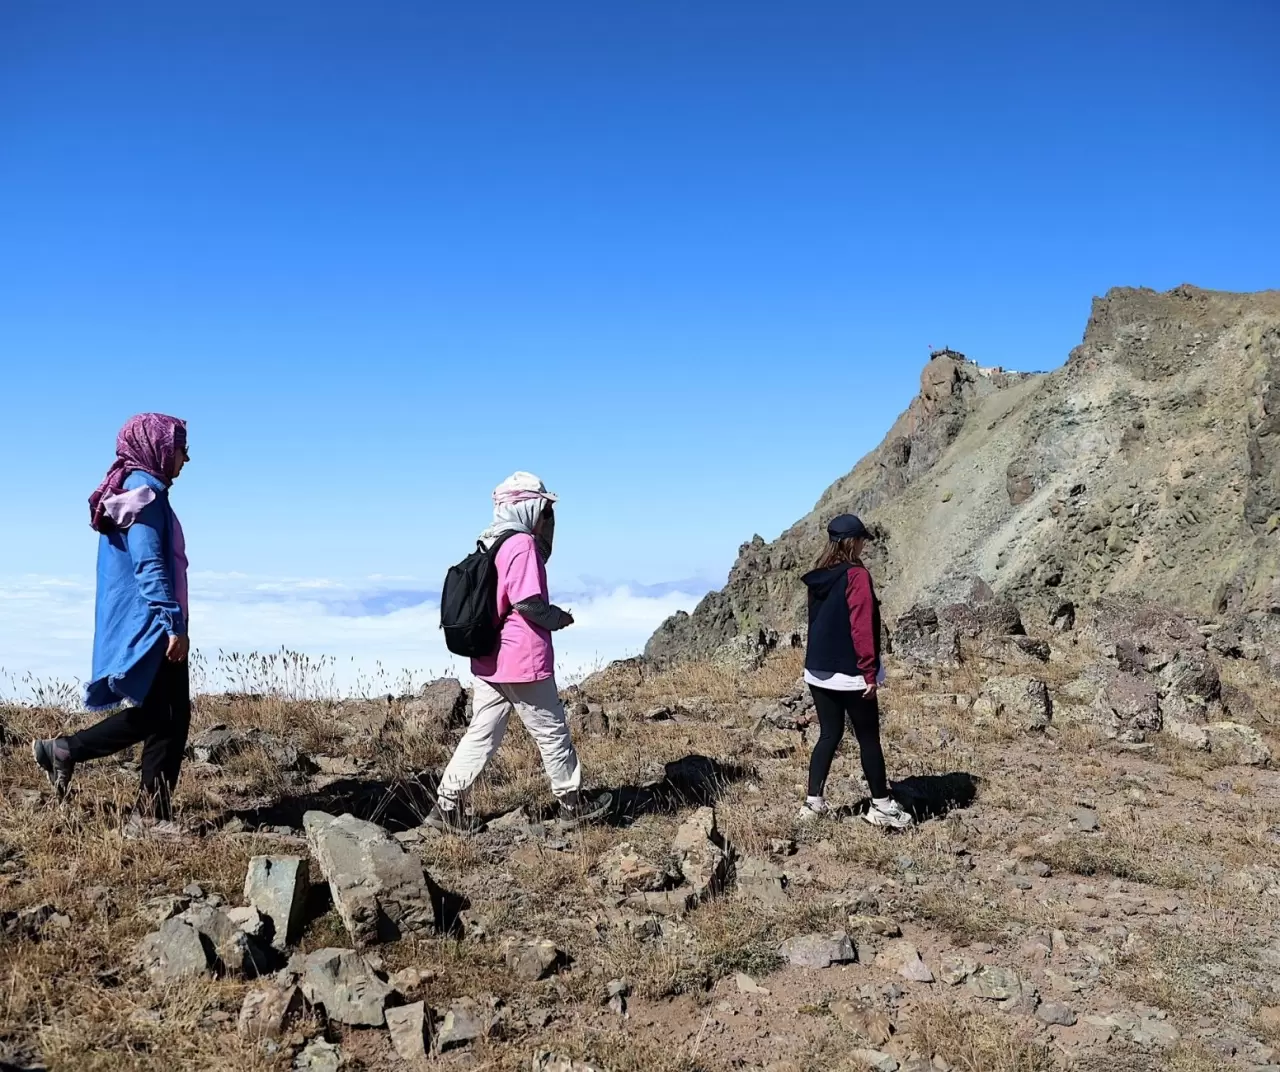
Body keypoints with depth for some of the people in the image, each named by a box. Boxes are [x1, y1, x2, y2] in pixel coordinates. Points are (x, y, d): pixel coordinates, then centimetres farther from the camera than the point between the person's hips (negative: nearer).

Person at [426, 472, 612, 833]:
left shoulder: (490, 545, 12)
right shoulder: (523, 545, -15)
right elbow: (526, 601, -22)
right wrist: (558, 618, -5)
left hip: (488, 660, 8)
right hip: (523, 661, -8)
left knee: (481, 734, 12)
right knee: (552, 732, 7)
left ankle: (446, 805, 13)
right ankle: (573, 803, 21)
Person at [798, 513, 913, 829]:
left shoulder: (818, 577, 8)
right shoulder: (856, 575, -14)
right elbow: (861, 627, -17)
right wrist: (869, 671, -14)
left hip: (819, 672, 7)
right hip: (850, 674, -7)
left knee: (829, 736, 13)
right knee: (869, 739, 4)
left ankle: (814, 802, 11)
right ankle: (881, 806, 13)